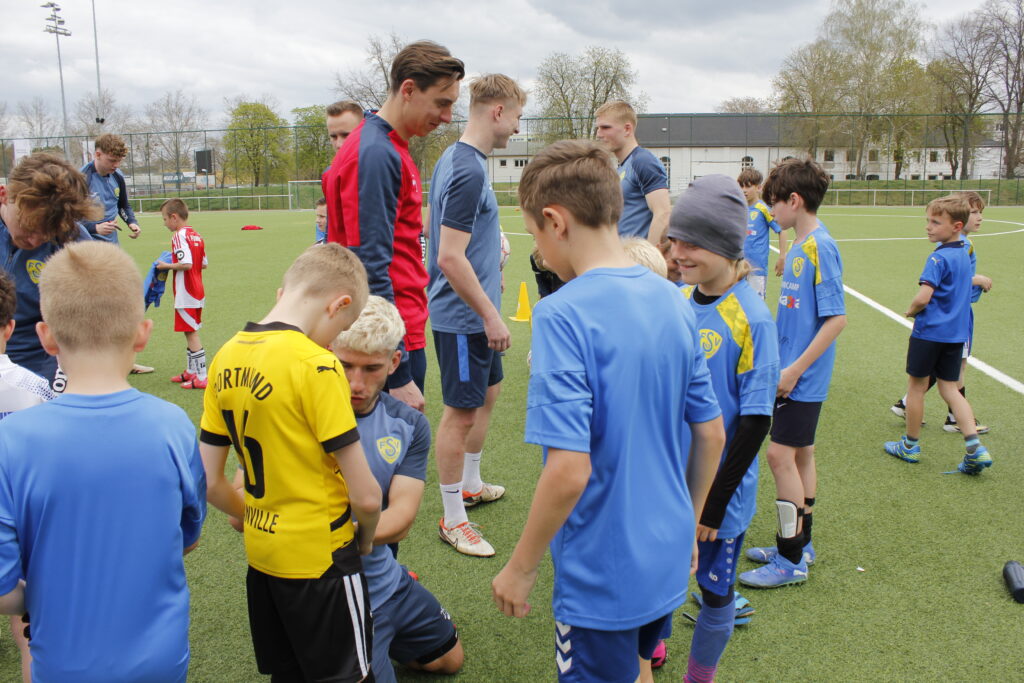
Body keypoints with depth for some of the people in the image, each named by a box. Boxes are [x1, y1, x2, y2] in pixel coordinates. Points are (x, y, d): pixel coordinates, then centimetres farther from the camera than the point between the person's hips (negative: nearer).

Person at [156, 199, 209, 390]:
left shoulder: (179, 236, -15)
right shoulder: (197, 236, 10)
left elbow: (186, 264, -25)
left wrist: (167, 266, -11)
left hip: (185, 294, -9)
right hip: (197, 293, 9)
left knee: (191, 333, -4)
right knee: (191, 332, 18)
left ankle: (201, 377, -2)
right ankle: (191, 371, 29)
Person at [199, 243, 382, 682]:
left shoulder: (226, 357, -2)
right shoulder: (316, 366, -23)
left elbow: (209, 483, 3)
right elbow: (365, 496, -21)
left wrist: (257, 521, 16)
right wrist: (367, 535, 0)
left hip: (261, 554, 7)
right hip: (321, 560, -7)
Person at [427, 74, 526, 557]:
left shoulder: (456, 160, 10)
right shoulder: (468, 170, -21)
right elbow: (450, 258, -25)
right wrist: (490, 315, -20)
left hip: (474, 314, 10)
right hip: (463, 316, -10)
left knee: (488, 394, 22)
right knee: (461, 412, 0)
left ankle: (470, 485, 40)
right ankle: (453, 520, 15)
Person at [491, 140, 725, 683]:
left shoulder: (561, 315, -24)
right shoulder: (672, 300, -3)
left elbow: (569, 470, -28)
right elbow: (711, 435, 4)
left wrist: (520, 568, -13)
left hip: (602, 576, -6)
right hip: (667, 559, 6)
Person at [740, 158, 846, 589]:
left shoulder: (819, 247, -17)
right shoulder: (798, 247, 10)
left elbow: (836, 318, -20)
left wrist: (795, 369, -20)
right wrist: (778, 359, 20)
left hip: (803, 377, -9)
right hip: (790, 372, 9)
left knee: (782, 455, -6)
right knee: (800, 454, 15)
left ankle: (791, 561, 5)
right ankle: (798, 544, 29)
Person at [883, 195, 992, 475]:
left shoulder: (938, 257, -18)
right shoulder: (963, 253, 9)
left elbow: (923, 297, -25)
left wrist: (911, 311, -6)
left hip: (929, 332, -8)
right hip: (957, 333, 8)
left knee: (916, 386, 8)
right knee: (950, 389, 11)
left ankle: (910, 445, 21)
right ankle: (975, 449, -1)